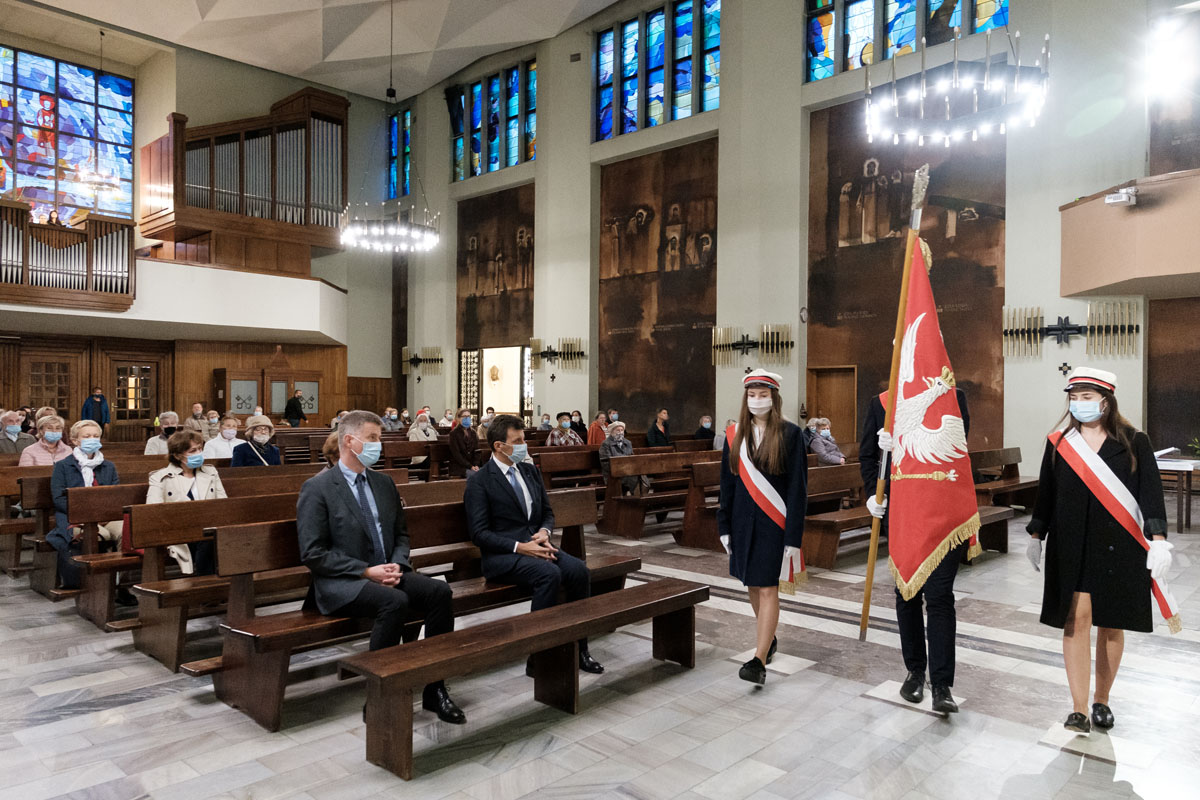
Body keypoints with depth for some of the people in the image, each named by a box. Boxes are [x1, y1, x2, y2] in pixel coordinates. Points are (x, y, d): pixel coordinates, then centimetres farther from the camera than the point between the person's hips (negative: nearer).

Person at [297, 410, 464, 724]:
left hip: (386, 573, 6)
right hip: (340, 584, -6)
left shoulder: (383, 483, 14)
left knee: (439, 590, -20)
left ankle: (434, 689, -11)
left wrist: (397, 565, -2)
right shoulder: (317, 488, -5)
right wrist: (366, 571, -18)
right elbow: (313, 554, -11)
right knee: (395, 601, -34)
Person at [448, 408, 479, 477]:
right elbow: (456, 454, -8)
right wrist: (470, 466, -16)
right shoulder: (454, 433, -1)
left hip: (472, 465, 5)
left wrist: (476, 465, -9)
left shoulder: (472, 433, 15)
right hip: (458, 467, -5)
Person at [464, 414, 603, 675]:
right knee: (549, 574, -33)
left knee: (579, 569, -21)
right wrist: (520, 547, -21)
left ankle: (578, 649, -8)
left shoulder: (530, 470, 14)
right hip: (502, 556, -6)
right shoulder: (479, 482, -5)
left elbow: (547, 513, 19)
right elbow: (479, 533, -11)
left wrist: (544, 532, -5)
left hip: (535, 546, 6)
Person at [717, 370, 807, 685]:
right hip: (743, 521, 5)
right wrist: (724, 526, 7)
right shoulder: (735, 435, 5)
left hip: (773, 522, -5)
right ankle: (769, 638, 36)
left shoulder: (790, 434, -6)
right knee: (752, 585, 15)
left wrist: (793, 535, -12)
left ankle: (759, 661, -4)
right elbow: (727, 484, 9)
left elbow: (798, 488, -7)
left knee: (767, 588, -6)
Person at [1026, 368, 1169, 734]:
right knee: (1077, 619, -6)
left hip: (1119, 549, 0)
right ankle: (1079, 710, -3)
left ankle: (1101, 701, 25)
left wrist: (1157, 540, -13)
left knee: (1110, 624, 8)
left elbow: (1151, 494, -3)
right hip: (1070, 547, 0)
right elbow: (1046, 494, 11)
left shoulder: (1134, 443, 1)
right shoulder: (1058, 444, 5)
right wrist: (1035, 536, 12)